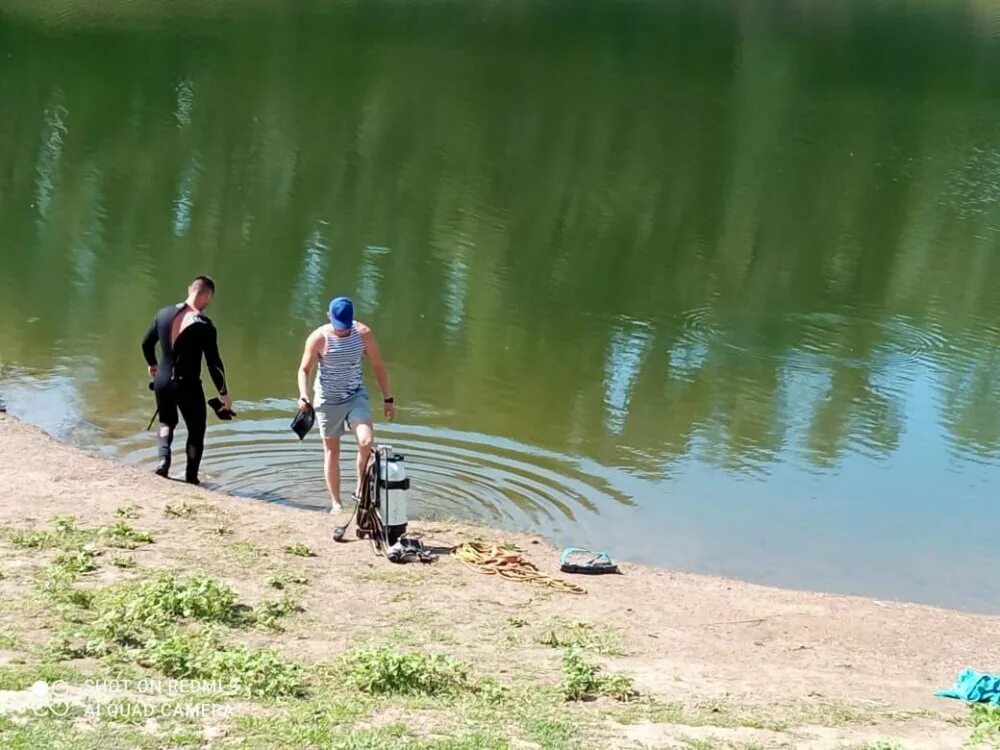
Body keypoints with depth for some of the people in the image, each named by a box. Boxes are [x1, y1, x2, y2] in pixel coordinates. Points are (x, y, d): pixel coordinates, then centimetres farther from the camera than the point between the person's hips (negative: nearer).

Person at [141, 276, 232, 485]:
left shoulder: (164, 313, 0)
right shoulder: (203, 324, -17)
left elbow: (146, 343, 14)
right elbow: (214, 362, -15)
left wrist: (152, 365, 33)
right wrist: (224, 393, -5)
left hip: (162, 381, 5)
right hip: (188, 385, -5)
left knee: (167, 422, 27)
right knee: (196, 430, 15)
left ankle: (163, 459, 4)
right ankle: (191, 477, 14)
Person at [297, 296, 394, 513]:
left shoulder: (363, 333, -11)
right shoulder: (318, 338, -15)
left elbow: (378, 366, 0)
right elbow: (304, 369, -6)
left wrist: (388, 399, 3)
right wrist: (303, 394, -24)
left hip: (356, 396, 1)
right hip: (328, 400, -1)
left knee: (366, 441, -22)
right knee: (331, 451, 8)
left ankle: (361, 487, 0)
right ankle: (335, 502, 20)